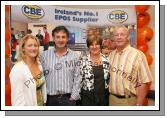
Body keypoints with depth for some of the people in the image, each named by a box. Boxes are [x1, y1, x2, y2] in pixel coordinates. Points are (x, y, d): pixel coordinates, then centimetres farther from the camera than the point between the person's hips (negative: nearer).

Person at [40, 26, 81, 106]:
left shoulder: (74, 56, -1)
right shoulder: (44, 55, -2)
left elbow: (77, 78, 0)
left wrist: (73, 96, -5)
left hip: (68, 98, 0)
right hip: (50, 99, 0)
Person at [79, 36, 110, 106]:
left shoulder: (106, 60, 1)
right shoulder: (83, 60, -8)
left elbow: (108, 78, 10)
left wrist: (108, 92, 9)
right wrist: (79, 95, -3)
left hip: (103, 96, 3)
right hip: (88, 97, -3)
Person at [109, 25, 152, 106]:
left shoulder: (138, 55, -14)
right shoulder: (111, 55, 4)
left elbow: (145, 82, -15)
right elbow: (108, 76, 9)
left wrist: (139, 104, -15)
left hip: (129, 101, -4)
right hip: (112, 99, 5)